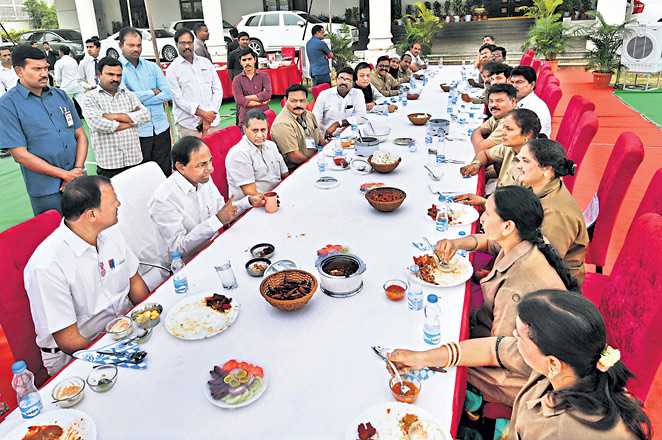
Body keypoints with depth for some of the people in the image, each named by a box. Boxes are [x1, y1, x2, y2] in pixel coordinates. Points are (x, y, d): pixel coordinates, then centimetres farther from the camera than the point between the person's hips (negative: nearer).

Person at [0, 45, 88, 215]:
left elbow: (81, 135, 8)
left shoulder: (60, 95, 10)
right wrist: (66, 175, -15)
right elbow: (21, 155, -11)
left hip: (78, 181, 5)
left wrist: (77, 171, -7)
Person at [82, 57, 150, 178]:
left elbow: (145, 115, 0)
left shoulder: (128, 95, 16)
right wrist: (132, 120, -4)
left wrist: (115, 116, -9)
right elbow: (97, 124, -13)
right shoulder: (90, 97, 5)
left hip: (134, 160, 3)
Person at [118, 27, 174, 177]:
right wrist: (153, 92, -6)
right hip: (137, 132, -4)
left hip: (161, 129, 4)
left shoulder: (152, 67, 12)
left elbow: (168, 93, 1)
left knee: (166, 173, 8)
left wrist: (140, 100, -10)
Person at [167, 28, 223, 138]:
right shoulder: (172, 69, 2)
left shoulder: (206, 62, 14)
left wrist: (209, 115, -4)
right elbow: (178, 99, -5)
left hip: (213, 123, 3)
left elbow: (218, 89, 9)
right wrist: (203, 113, -14)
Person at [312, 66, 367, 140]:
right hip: (326, 138, -1)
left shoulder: (358, 94, 6)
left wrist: (337, 124, -11)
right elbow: (315, 119, -2)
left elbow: (362, 117, -5)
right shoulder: (324, 95, 5)